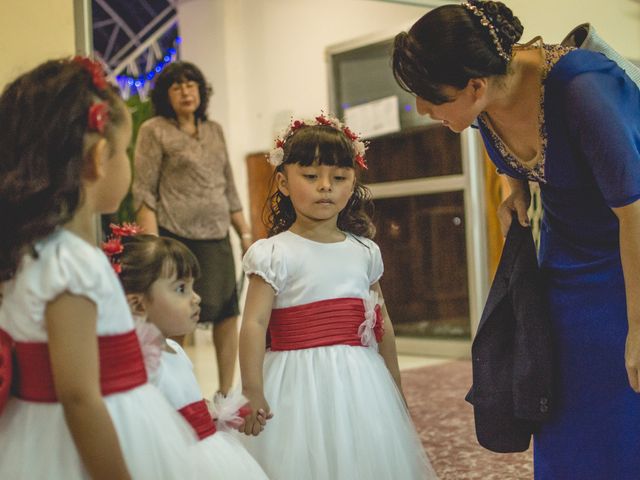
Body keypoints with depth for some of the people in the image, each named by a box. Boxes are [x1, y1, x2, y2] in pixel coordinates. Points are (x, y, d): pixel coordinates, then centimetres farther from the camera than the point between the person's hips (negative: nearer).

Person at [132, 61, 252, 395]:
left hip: (217, 237, 5)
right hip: (175, 237, -5)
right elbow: (143, 192, -5)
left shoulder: (214, 131, 17)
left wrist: (245, 233, 15)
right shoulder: (154, 131, 1)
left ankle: (225, 392, 17)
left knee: (228, 312, 5)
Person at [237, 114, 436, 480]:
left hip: (361, 381, 5)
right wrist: (252, 392, -19)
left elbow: (382, 325, 15)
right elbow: (255, 323, -13)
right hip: (300, 383, -5)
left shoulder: (364, 252, 8)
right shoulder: (276, 254, -8)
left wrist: (396, 388, 20)